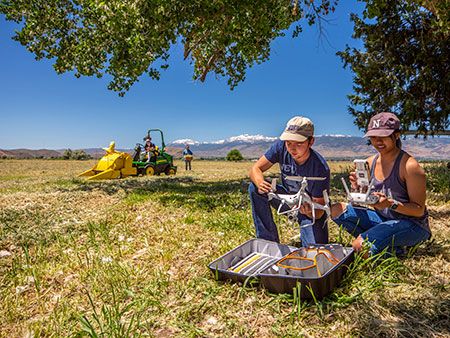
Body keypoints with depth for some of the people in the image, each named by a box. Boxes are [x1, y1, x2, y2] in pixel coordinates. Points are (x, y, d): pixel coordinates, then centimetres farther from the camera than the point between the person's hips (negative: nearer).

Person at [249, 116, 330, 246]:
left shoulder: (321, 169, -30)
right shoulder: (281, 146, -20)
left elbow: (319, 212, -23)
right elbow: (255, 169, -16)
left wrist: (310, 212, -48)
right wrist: (260, 183, -40)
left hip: (310, 206, -3)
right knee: (255, 188, -22)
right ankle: (269, 241, -12)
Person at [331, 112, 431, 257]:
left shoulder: (409, 166, -16)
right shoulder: (369, 163, 2)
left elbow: (419, 210, -13)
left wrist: (391, 204, -30)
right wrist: (356, 187, -16)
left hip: (412, 225, -7)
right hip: (382, 219, 7)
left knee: (360, 246, -28)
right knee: (337, 210, -11)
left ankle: (397, 250, 1)